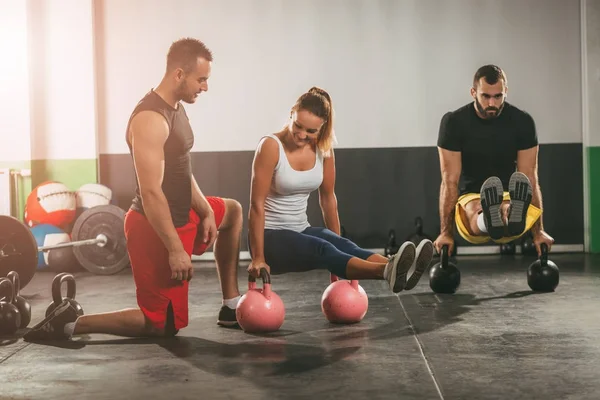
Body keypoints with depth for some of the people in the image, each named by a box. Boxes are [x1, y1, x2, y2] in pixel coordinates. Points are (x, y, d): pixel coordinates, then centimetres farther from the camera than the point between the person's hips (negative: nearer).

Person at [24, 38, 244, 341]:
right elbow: (151, 192, -28)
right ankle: (70, 324, 1)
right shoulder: (151, 120, -25)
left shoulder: (176, 108, 7)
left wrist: (206, 211, 6)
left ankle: (230, 307, 28)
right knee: (163, 325, -1)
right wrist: (175, 249, -26)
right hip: (155, 227, -10)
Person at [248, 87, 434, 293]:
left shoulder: (323, 148, -1)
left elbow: (328, 198, 9)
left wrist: (338, 245, 12)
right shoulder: (271, 146, -17)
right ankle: (388, 271, -61)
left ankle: (395, 269, -54)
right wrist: (258, 258, -20)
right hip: (270, 237, -6)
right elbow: (257, 204, -18)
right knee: (322, 249, -35)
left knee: (345, 246, -27)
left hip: (301, 230, 6)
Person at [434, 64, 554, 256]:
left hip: (508, 197, 0)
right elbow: (450, 181, -15)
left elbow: (530, 179, -10)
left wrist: (538, 231, -16)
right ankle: (488, 220, -74)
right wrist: (445, 232, -20)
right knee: (476, 212, -40)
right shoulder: (454, 122, -11)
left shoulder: (522, 122, -8)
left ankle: (514, 215, -74)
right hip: (470, 197, 0)